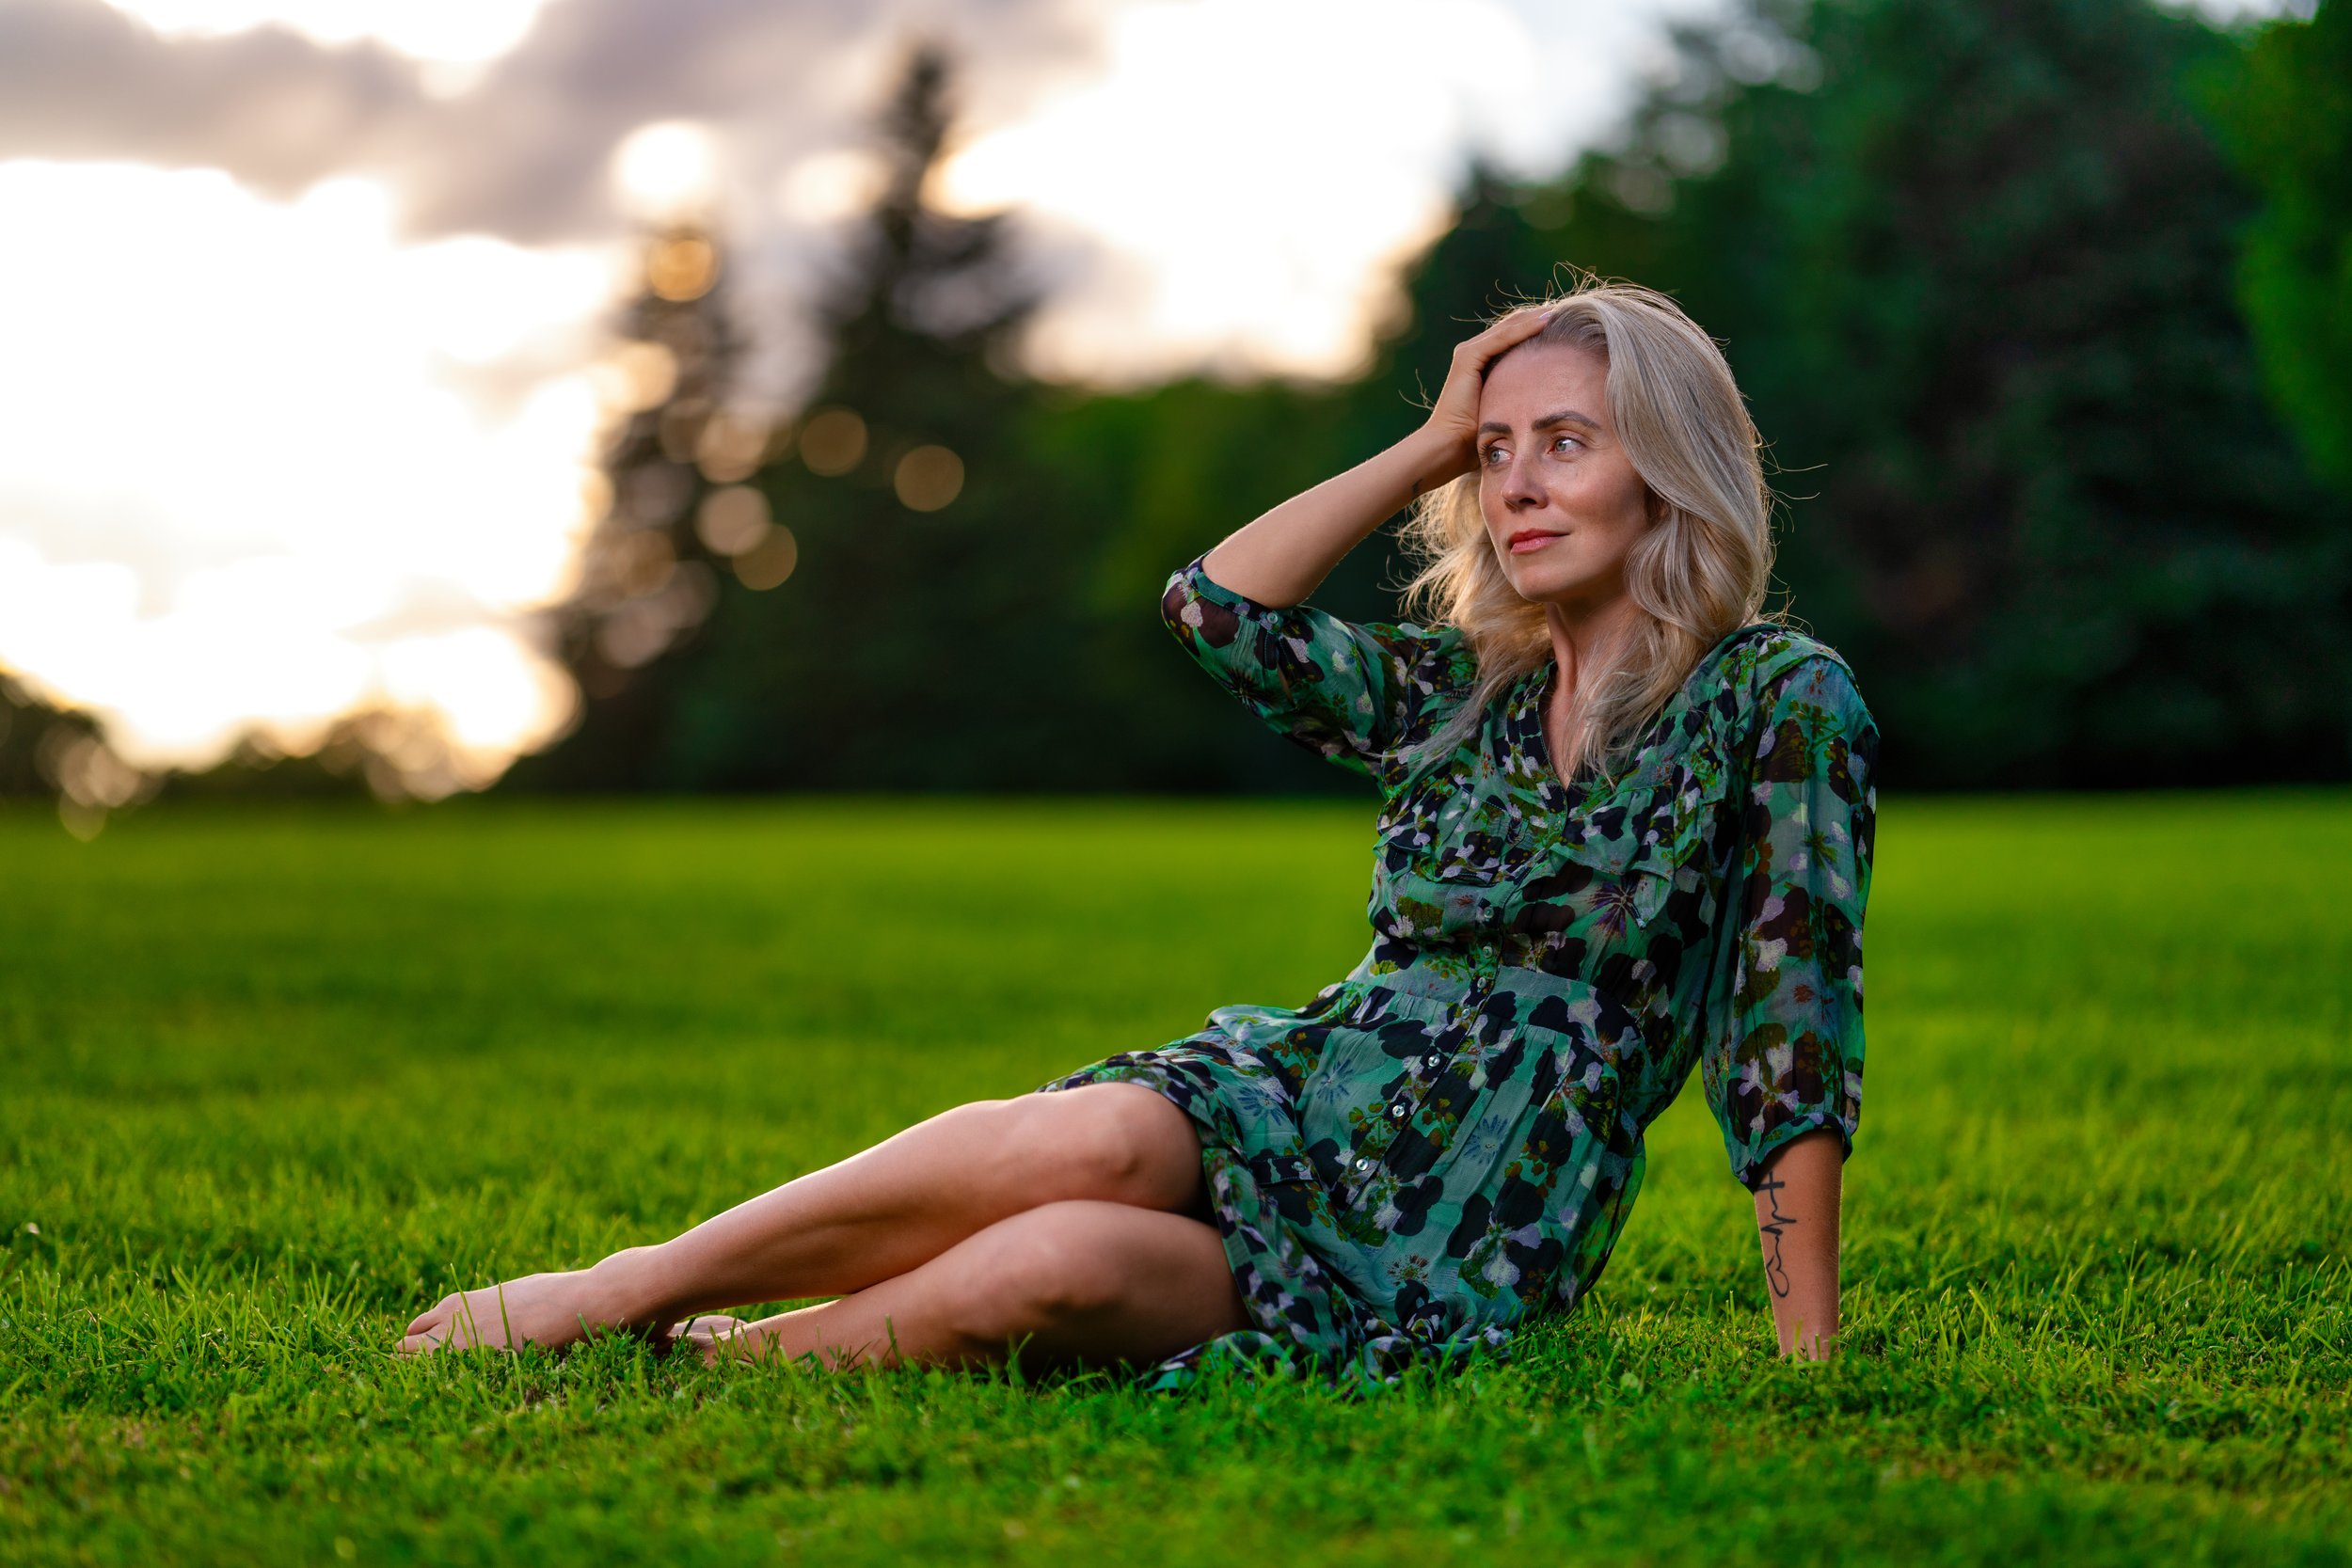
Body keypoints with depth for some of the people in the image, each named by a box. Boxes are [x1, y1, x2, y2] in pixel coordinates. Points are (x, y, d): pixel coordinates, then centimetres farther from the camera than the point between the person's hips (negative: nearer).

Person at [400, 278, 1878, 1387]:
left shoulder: (1778, 698, -2)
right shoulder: (1458, 688, 13)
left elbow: (1798, 1015, -6)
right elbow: (1216, 604, 5)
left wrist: (1809, 1341, -11)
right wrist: (1433, 445, 6)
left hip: (1455, 1266, -4)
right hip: (1287, 1099, 4)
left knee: (1058, 1263, -33)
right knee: (1086, 1141, -33)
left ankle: (701, 1356, -16)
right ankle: (629, 1291, -19)